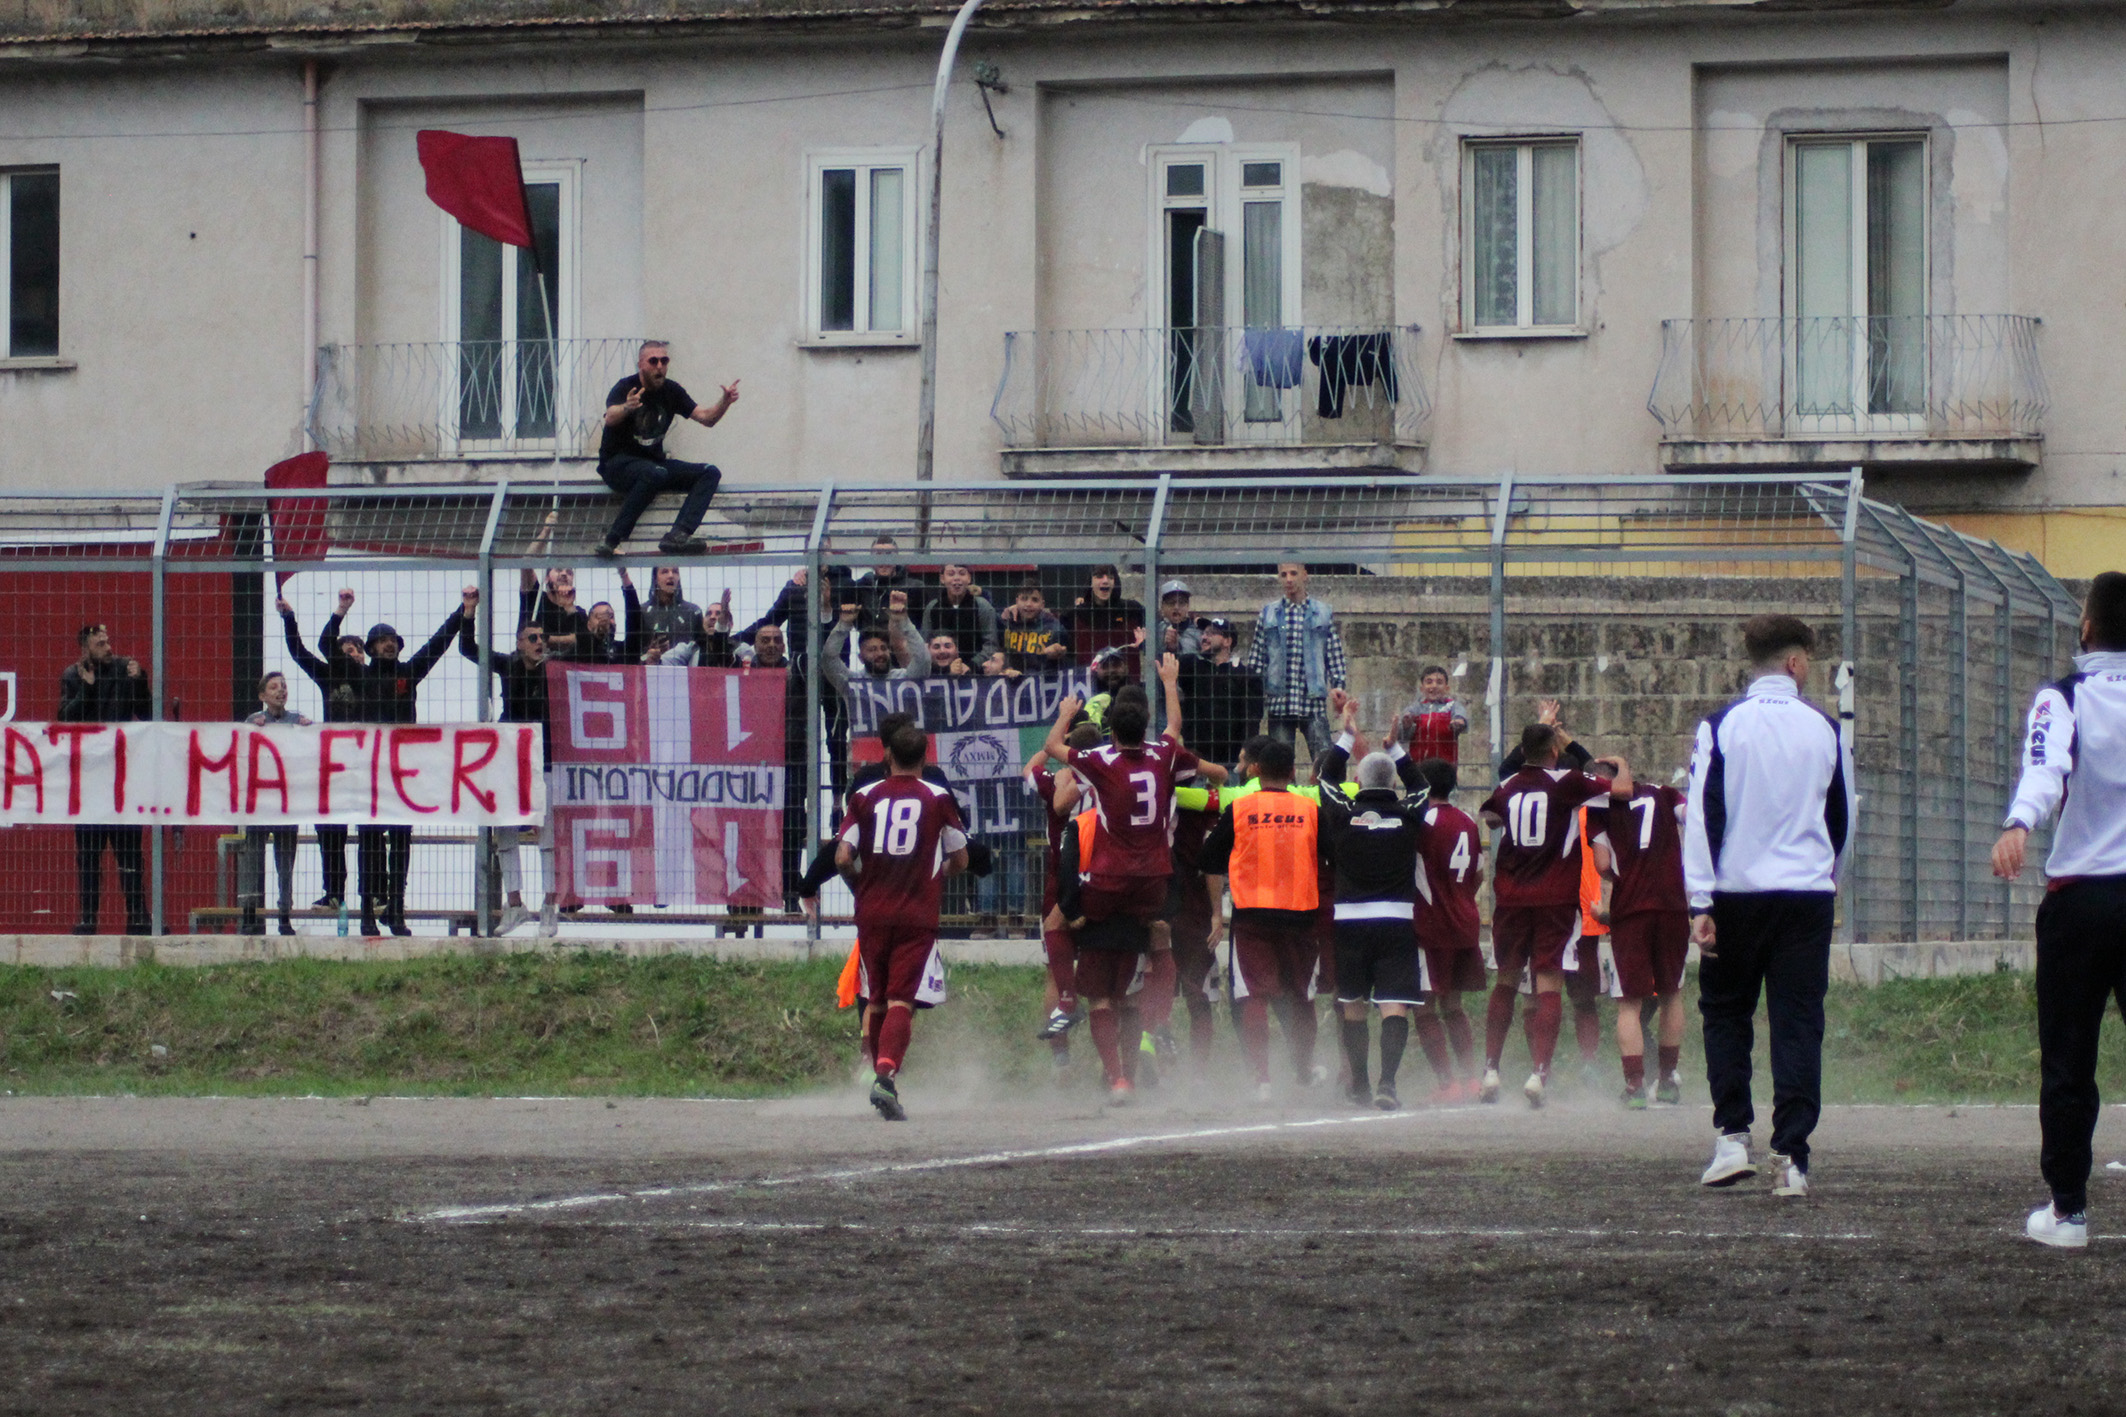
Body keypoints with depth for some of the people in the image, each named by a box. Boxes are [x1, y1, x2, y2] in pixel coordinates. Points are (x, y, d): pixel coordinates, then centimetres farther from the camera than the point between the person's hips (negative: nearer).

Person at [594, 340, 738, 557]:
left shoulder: (671, 391, 6)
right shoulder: (625, 388, -12)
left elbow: (706, 418, 2)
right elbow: (610, 418, -32)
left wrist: (725, 402, -19)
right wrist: (626, 408, -55)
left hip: (654, 461, 7)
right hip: (618, 463, -7)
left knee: (710, 474, -12)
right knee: (655, 473, -39)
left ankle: (677, 537, -31)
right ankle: (611, 540, -36)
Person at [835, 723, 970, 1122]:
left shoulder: (864, 797, 4)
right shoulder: (939, 799, 2)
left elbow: (842, 858, -3)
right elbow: (960, 860, 7)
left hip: (872, 913, 2)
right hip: (917, 916, -2)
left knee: (875, 1002, 15)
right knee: (901, 1001, -9)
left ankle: (880, 1070, 24)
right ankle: (886, 1072, -28)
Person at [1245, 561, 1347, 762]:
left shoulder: (1323, 613, 9)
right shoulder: (1268, 614, 10)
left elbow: (1335, 655, 10)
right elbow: (1256, 657, 11)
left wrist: (1339, 686, 0)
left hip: (1314, 701, -1)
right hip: (1279, 701, 1)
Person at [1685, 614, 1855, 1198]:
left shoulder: (1722, 726, -3)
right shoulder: (1825, 729, 4)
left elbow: (1702, 814, -8)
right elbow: (1844, 816, 15)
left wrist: (1702, 903, -8)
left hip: (1738, 893, -1)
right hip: (1807, 895, 1)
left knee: (1725, 1013, 15)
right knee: (1799, 1024, 2)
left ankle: (1733, 1138, 5)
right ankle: (1790, 1157, -5)